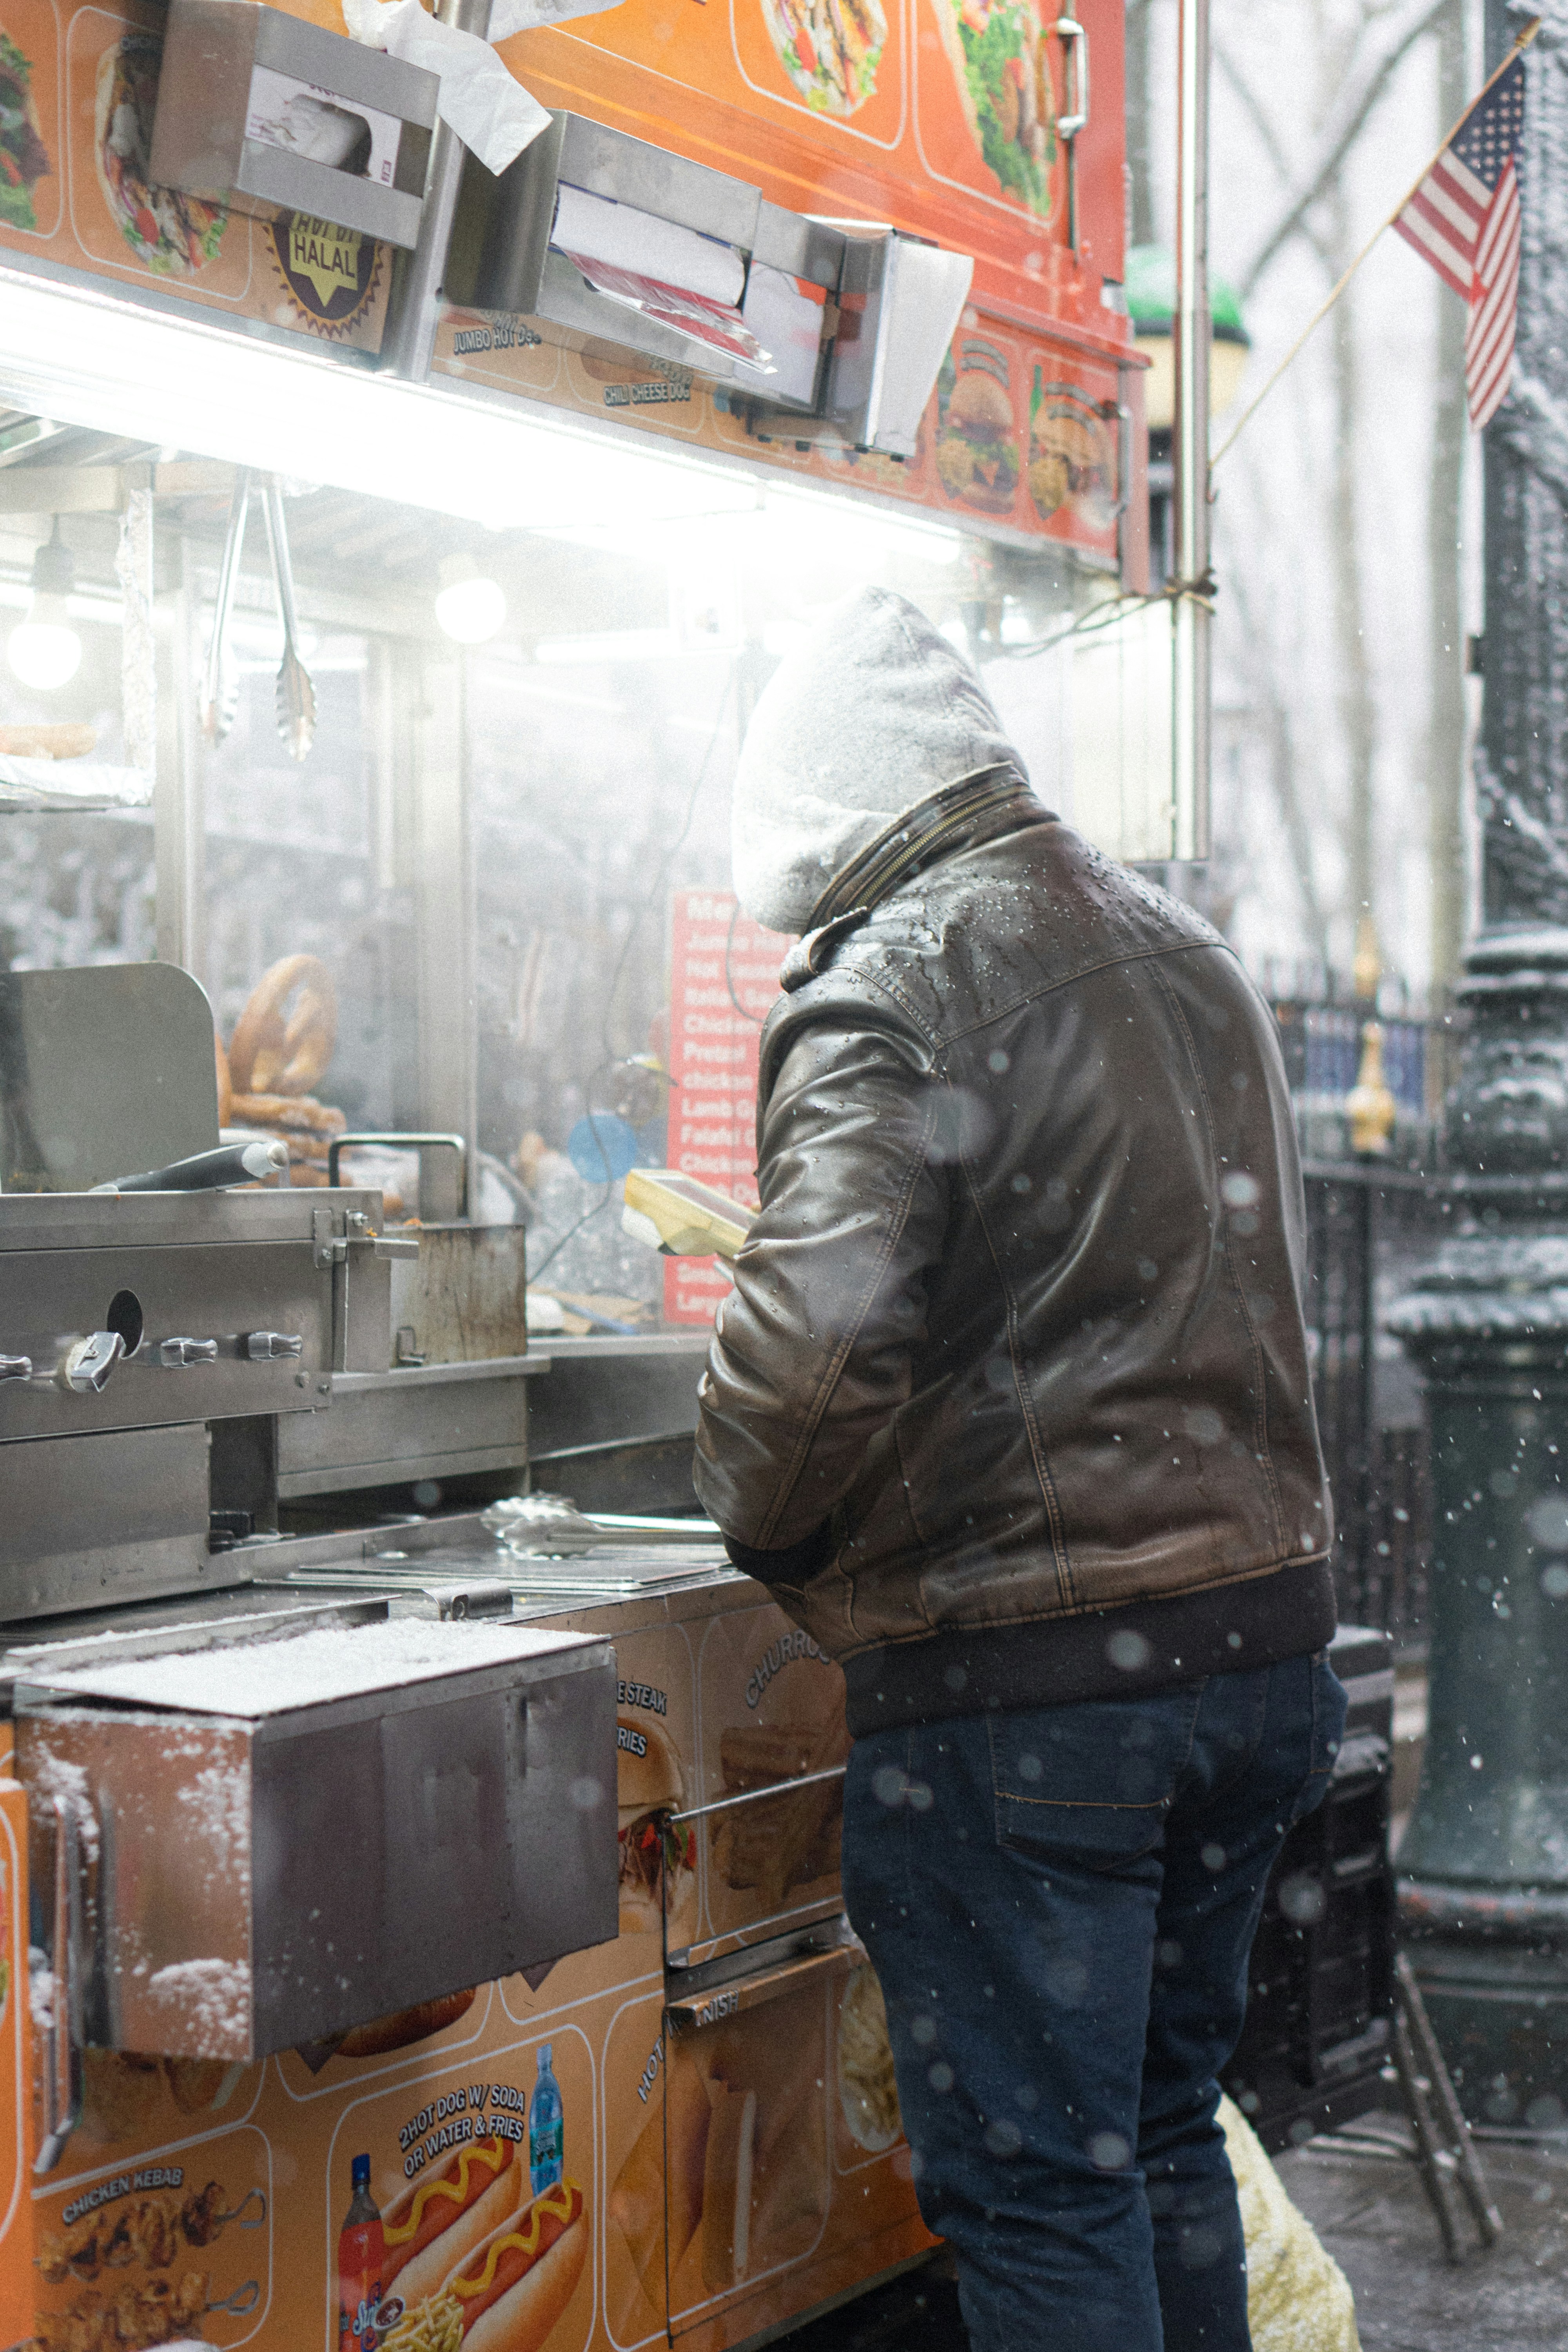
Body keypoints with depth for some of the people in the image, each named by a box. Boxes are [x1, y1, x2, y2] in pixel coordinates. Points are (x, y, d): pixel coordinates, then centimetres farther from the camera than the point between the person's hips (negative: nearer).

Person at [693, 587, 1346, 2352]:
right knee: (1164, 2136, 20)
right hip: (1261, 1630, 8)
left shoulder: (888, 984, -12)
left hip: (1018, 1677, -8)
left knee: (1035, 2190, 2)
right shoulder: (1191, 954, 14)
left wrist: (766, 1523, -7)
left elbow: (818, 1328, -25)